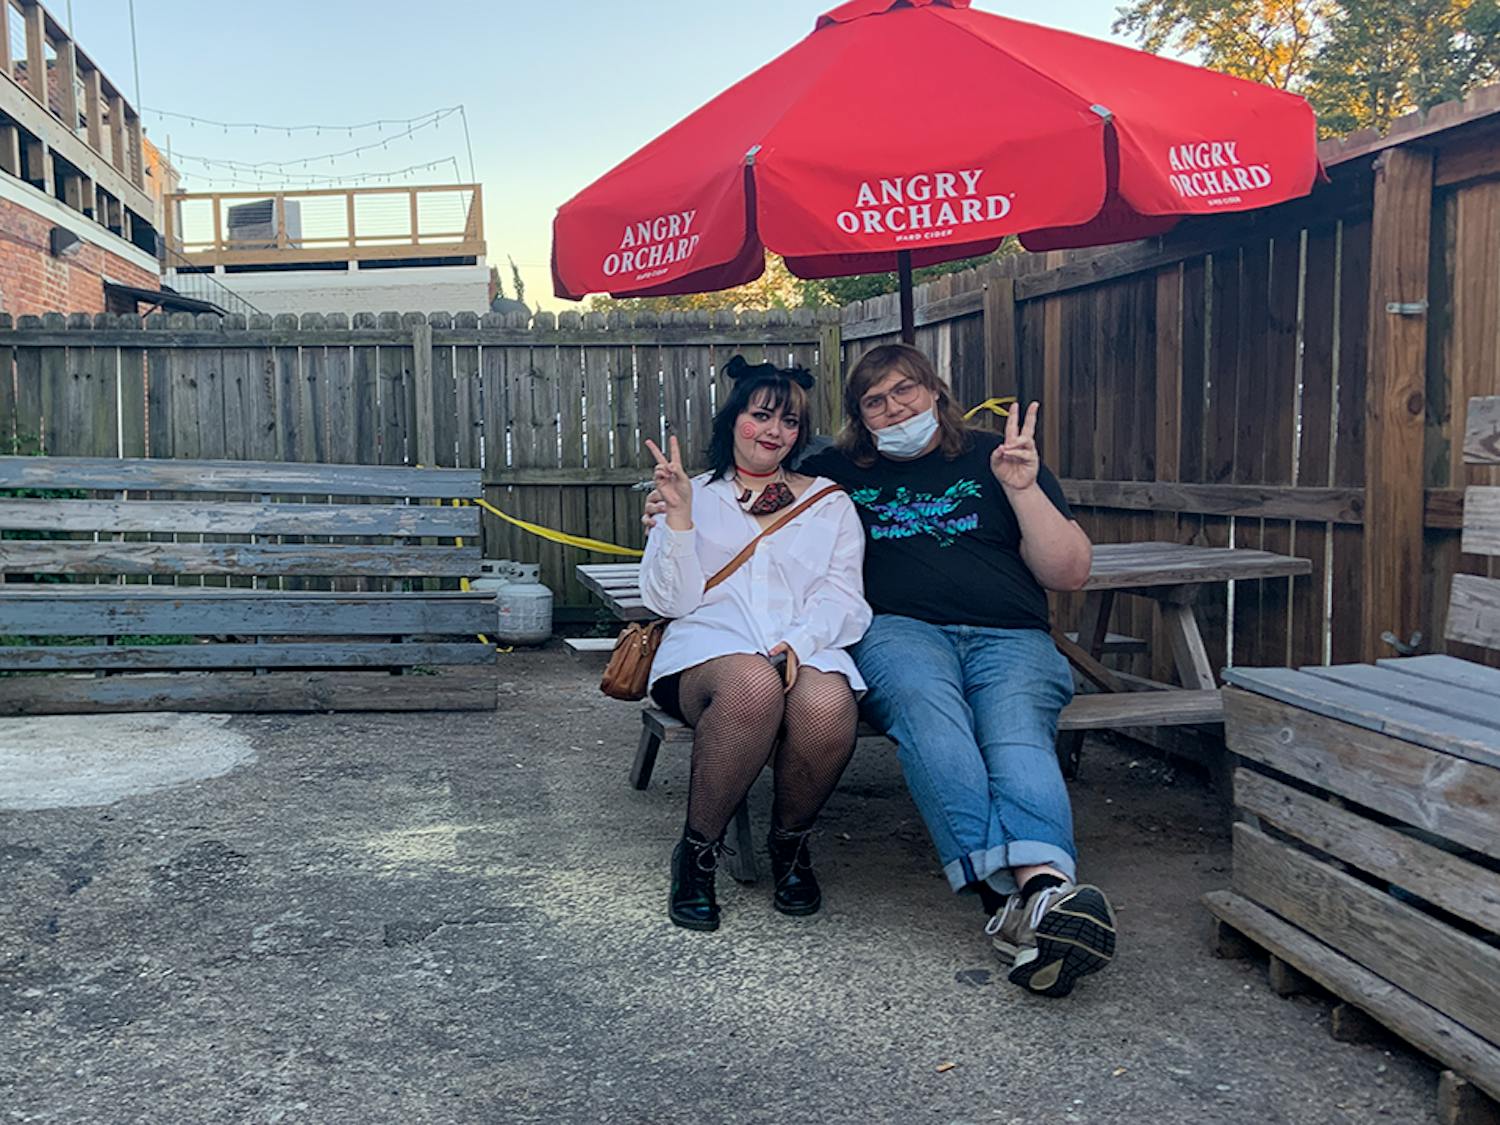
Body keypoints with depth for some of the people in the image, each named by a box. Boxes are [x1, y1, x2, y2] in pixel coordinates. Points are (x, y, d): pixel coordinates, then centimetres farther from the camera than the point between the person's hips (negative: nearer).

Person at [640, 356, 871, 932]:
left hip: (810, 650, 1)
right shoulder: (695, 495, 20)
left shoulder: (830, 502, 22)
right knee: (753, 686, -39)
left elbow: (842, 598, 9)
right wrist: (678, 517, -6)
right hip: (710, 644, -1)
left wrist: (797, 644, -12)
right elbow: (671, 600, 8)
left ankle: (790, 843, -6)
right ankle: (698, 852, -17)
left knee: (828, 705, -36)